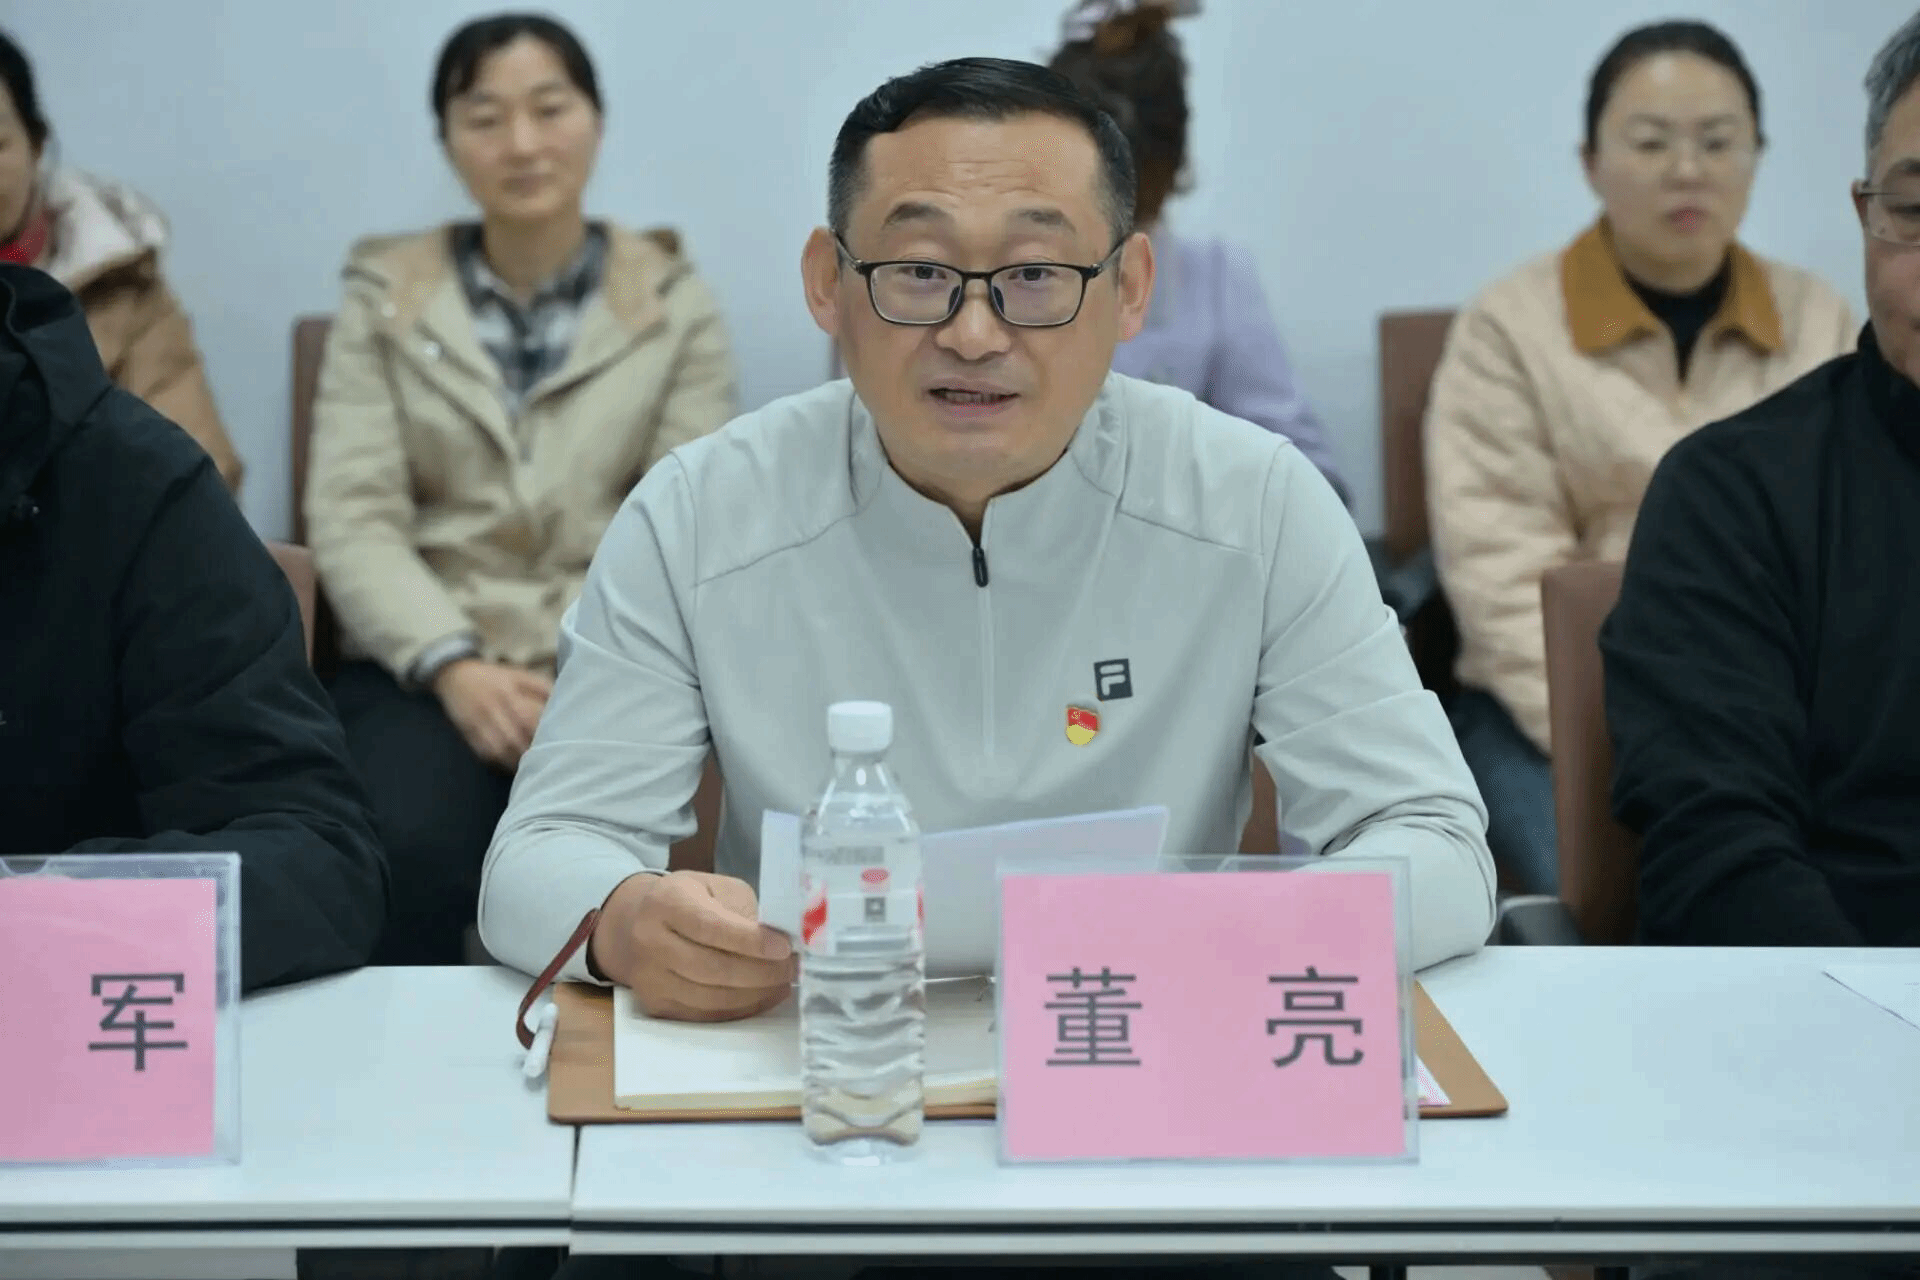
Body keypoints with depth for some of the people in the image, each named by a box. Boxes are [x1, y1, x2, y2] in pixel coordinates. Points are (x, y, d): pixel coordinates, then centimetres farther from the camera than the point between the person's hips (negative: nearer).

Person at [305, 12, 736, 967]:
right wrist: (454, 667, -16)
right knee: (411, 848, -31)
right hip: (422, 665, 0)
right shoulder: (384, 294, 9)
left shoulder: (674, 303, 8)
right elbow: (352, 516, 0)